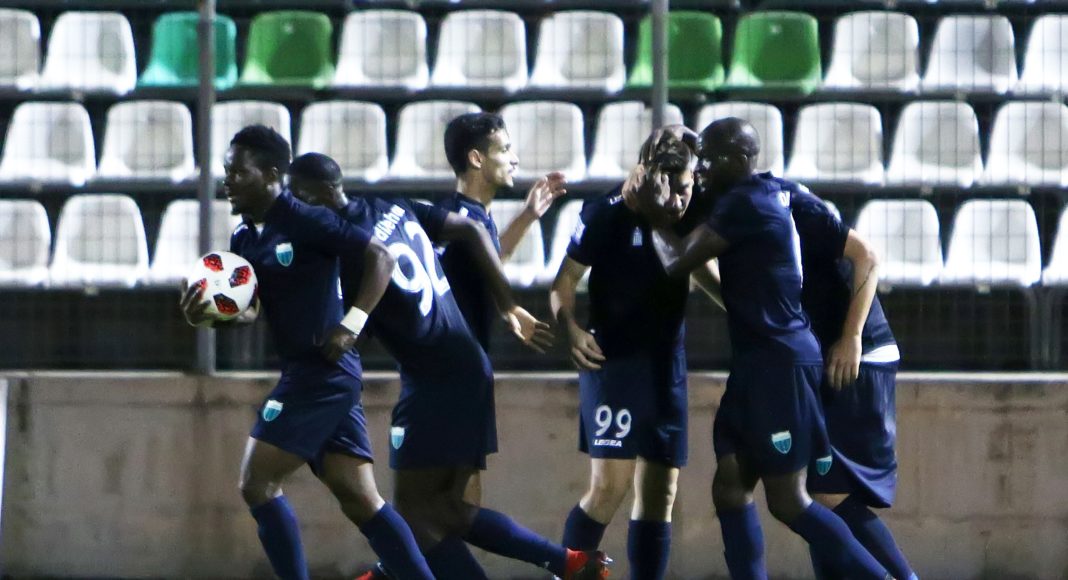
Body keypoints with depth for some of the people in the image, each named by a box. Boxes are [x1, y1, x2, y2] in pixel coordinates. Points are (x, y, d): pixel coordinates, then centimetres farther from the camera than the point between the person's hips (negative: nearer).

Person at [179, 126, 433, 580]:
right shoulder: (245, 238, 14)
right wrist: (205, 315, -3)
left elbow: (380, 257, -12)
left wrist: (353, 323, -20)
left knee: (257, 485, -8)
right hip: (305, 373, 9)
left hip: (323, 370, -9)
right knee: (360, 501, 6)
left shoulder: (305, 222, -12)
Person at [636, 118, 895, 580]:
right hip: (760, 362, 10)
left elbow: (677, 262, -14)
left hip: (779, 362, -10)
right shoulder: (767, 196, 14)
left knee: (787, 499, -7)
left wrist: (651, 209, 1)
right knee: (730, 486, 7)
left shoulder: (744, 203, -15)